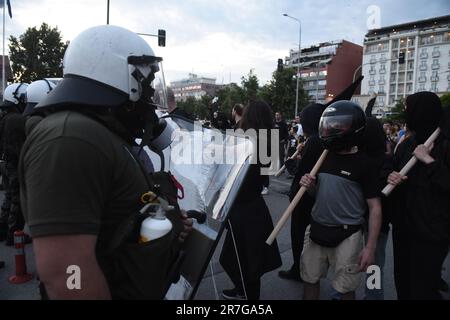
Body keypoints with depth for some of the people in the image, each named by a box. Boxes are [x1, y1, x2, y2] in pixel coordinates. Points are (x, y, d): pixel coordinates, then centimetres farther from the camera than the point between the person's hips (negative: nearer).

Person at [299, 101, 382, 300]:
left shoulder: (363, 164, -13)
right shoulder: (324, 156, 4)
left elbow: (375, 207, -10)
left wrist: (370, 247, -12)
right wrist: (310, 186, -7)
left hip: (346, 236, -5)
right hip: (316, 230, 5)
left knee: (345, 289, 10)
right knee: (310, 280, 17)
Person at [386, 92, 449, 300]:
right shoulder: (407, 144, 8)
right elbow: (395, 172, 17)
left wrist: (430, 161, -23)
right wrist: (391, 178, -4)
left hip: (431, 230, -7)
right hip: (403, 225, 7)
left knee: (422, 289, 2)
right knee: (402, 281, 18)